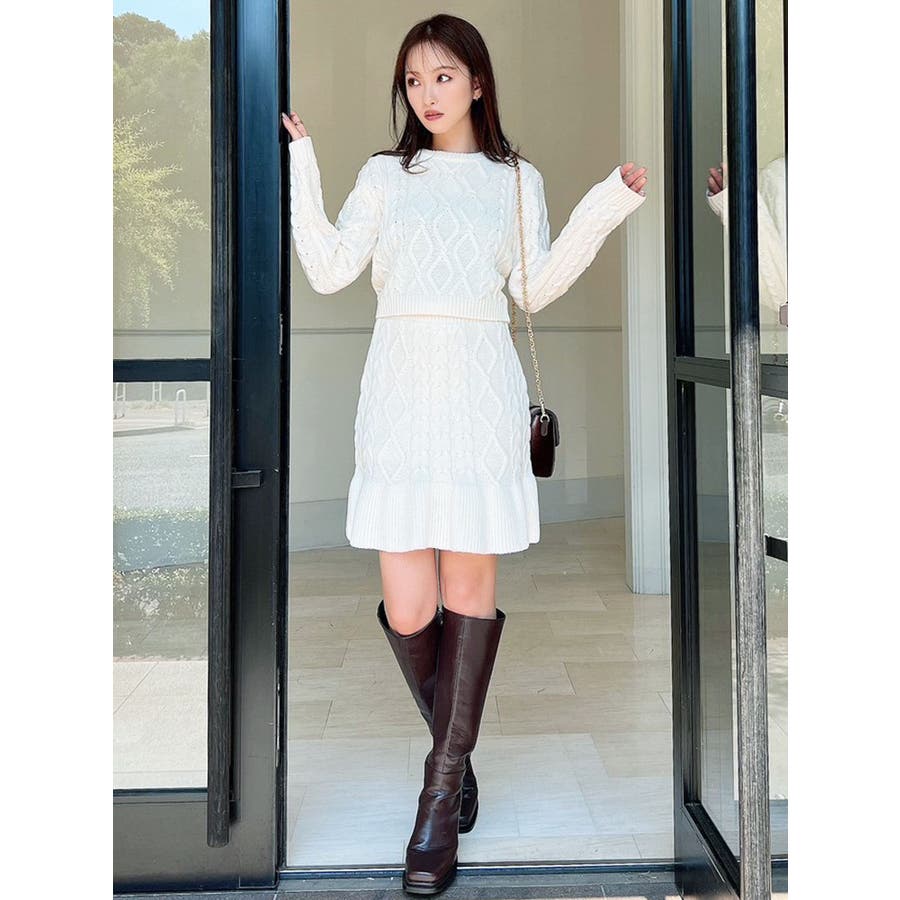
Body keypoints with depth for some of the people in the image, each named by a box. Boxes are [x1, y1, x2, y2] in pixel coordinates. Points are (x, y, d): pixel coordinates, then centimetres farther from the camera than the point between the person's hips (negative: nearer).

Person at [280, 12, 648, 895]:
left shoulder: (516, 179, 15)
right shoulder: (385, 174, 14)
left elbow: (535, 287, 7)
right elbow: (329, 269, 3)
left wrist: (606, 204, 3)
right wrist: (298, 166, 1)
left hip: (479, 393, 0)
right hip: (401, 388, 1)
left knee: (469, 582, -3)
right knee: (406, 606, -5)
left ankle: (441, 800, 6)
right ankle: (452, 750, 22)